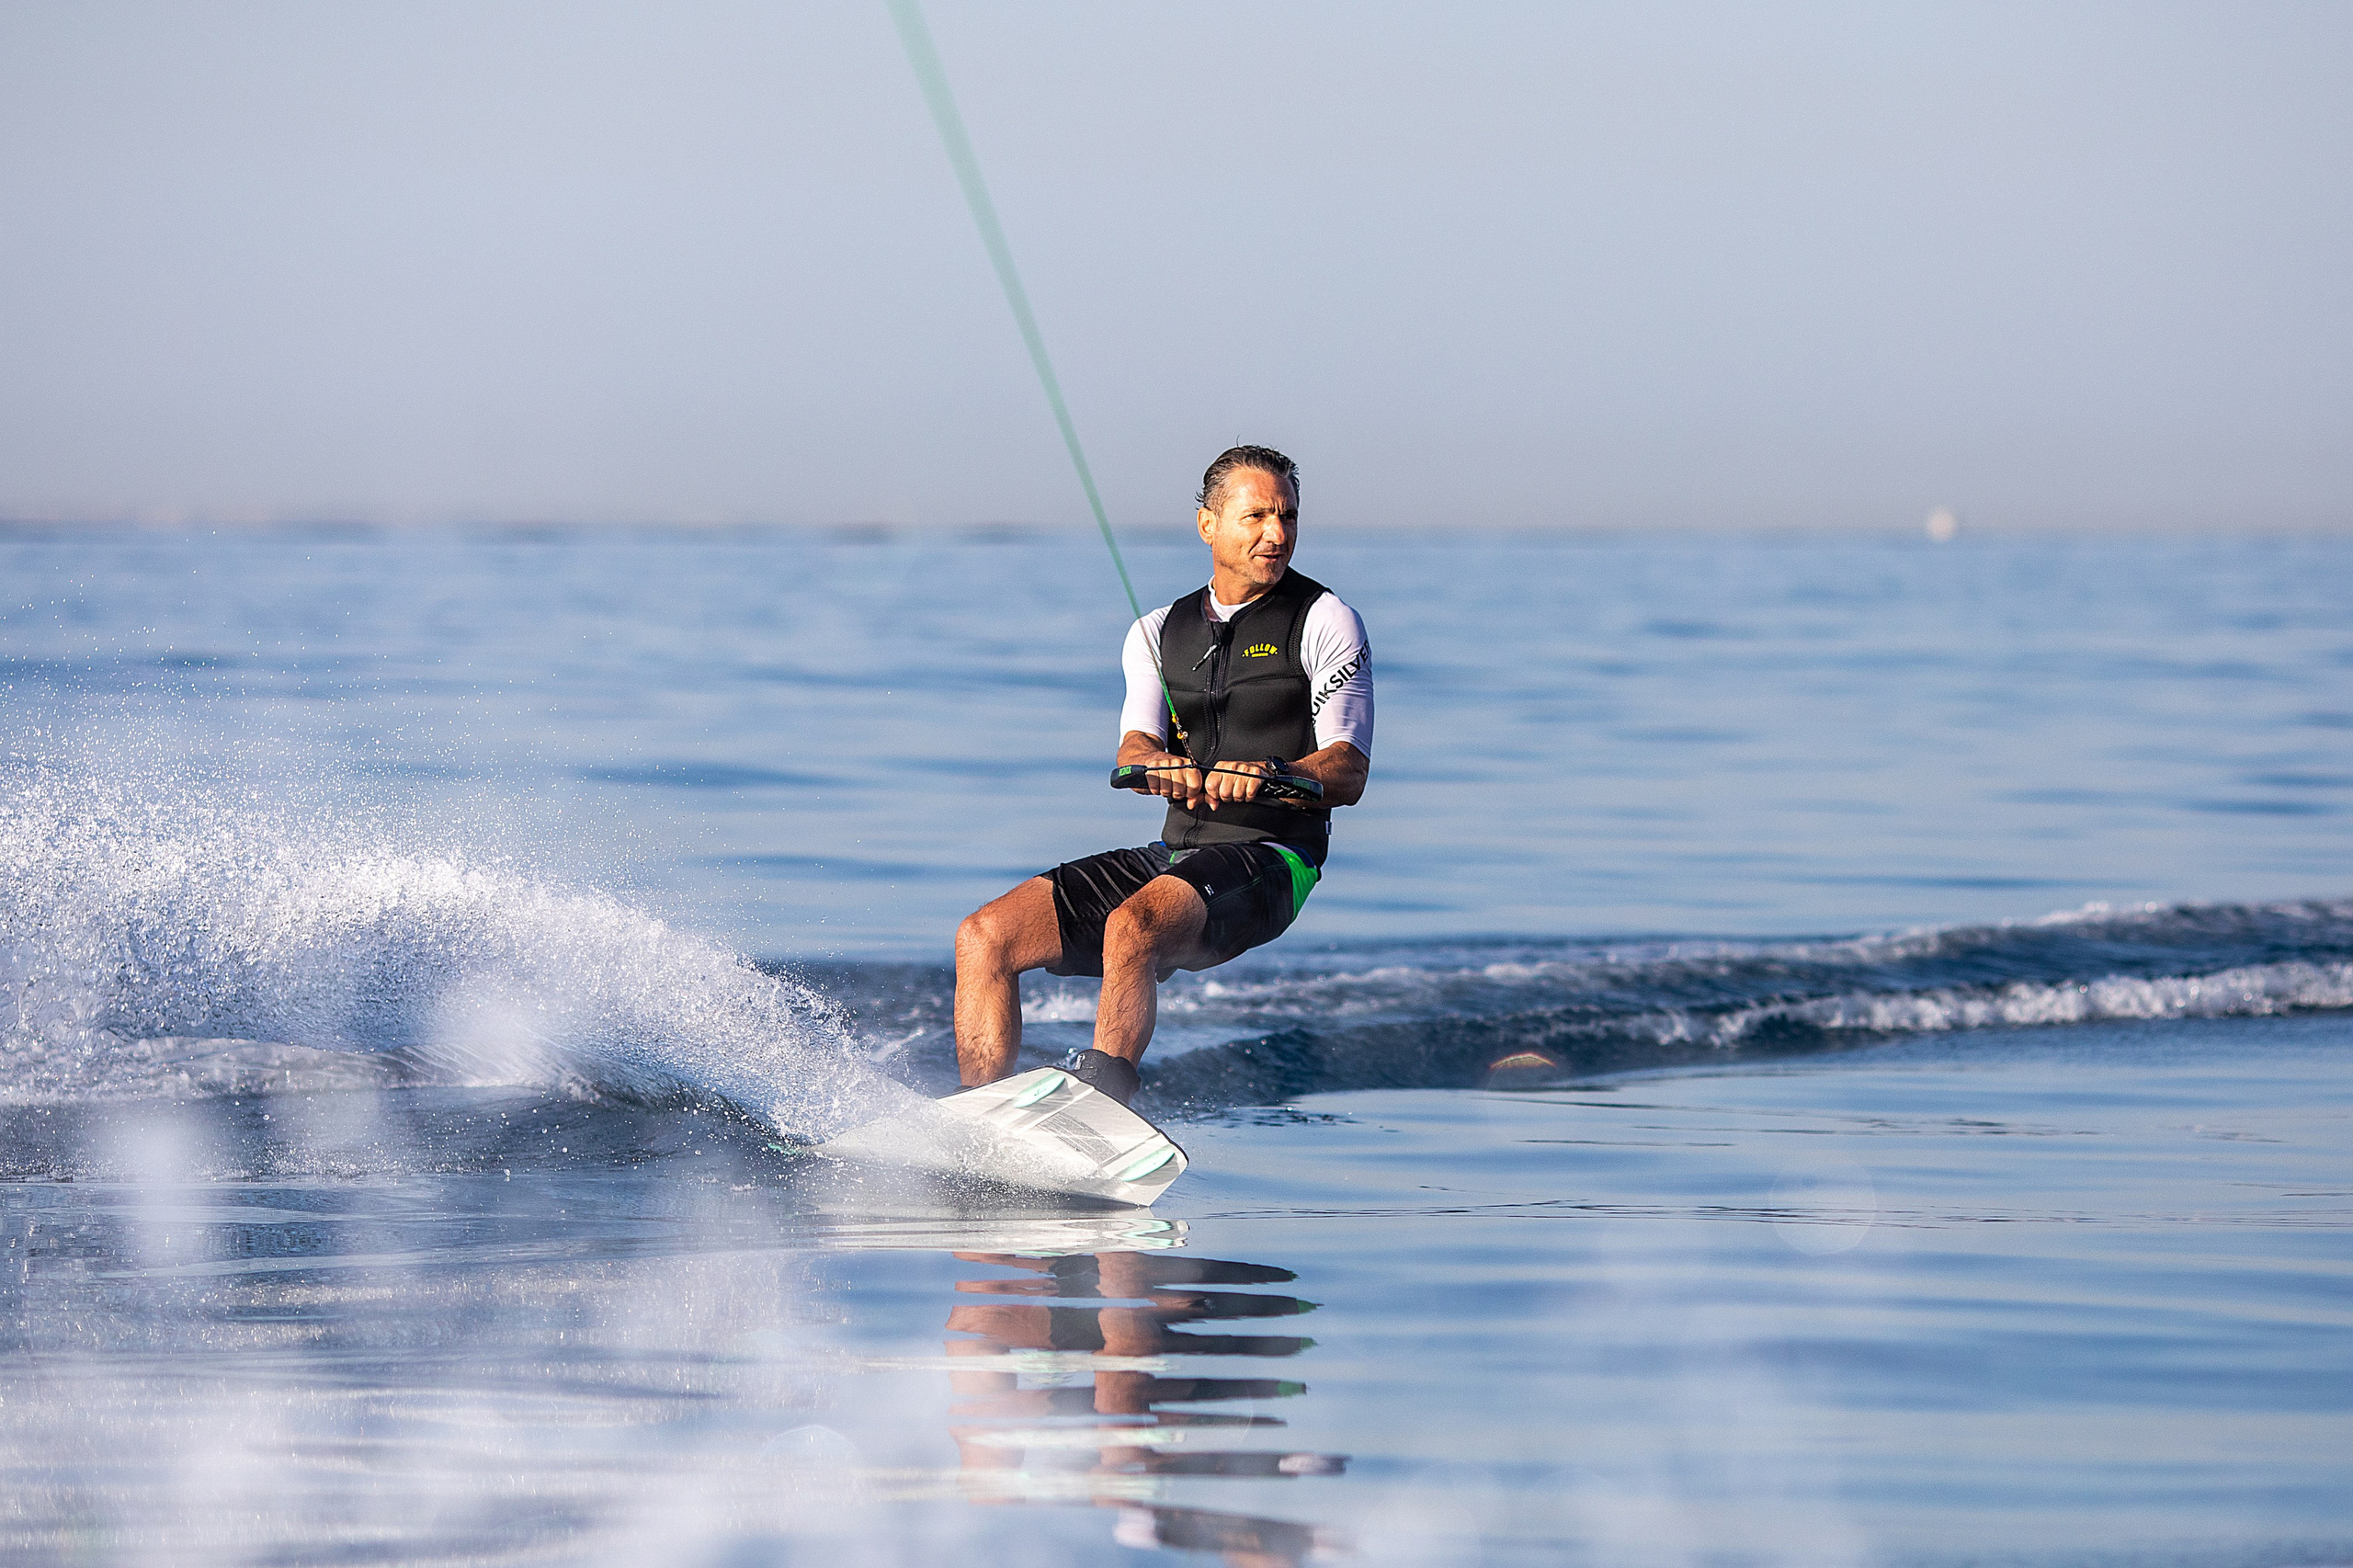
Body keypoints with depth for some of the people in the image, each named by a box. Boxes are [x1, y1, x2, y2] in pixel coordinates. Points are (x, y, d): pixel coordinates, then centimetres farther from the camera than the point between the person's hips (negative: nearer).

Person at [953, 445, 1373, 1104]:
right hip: (1174, 853, 6)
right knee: (985, 936, -9)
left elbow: (1348, 775, -9)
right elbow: (1134, 750, 0)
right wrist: (1159, 768, -26)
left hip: (1268, 861, -6)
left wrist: (1269, 774, -31)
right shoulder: (1159, 633, 16)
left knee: (1131, 927, -36)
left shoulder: (1325, 622, 1)